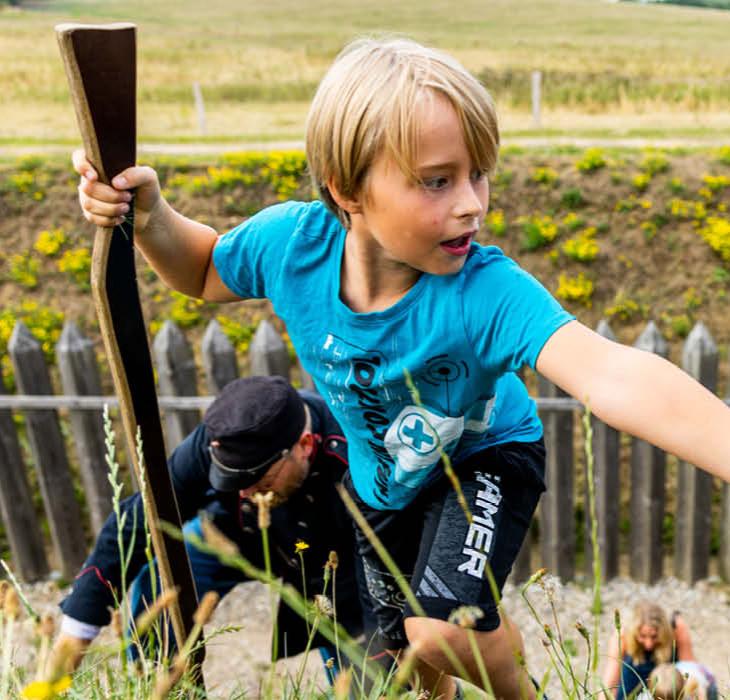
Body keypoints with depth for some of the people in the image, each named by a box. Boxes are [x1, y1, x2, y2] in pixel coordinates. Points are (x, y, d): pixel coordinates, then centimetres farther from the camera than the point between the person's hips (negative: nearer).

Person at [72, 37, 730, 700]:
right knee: (405, 643, 21)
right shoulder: (292, 243, -29)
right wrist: (148, 216, -28)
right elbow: (204, 272, -7)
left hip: (485, 458, -4)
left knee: (442, 630, -25)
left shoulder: (488, 292, -40)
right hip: (382, 476, 4)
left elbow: (610, 374, -56)